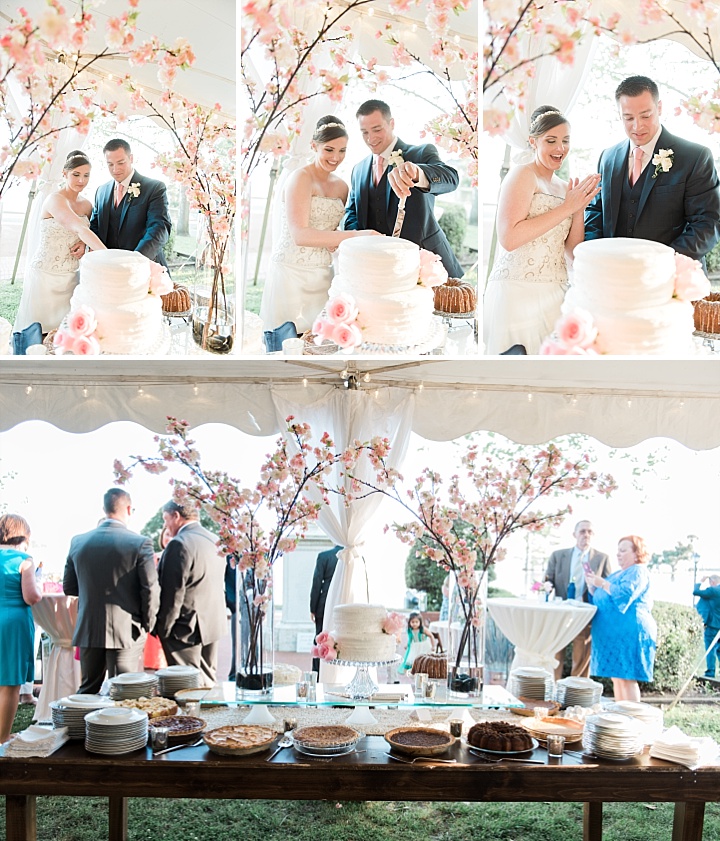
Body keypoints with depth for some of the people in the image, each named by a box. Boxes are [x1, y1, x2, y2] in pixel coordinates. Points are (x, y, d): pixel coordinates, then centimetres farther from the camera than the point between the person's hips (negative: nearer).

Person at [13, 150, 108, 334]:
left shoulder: (86, 205, 6)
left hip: (71, 276, 6)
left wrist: (84, 244, -4)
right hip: (46, 275, -6)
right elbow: (81, 229, -31)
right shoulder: (55, 200, -17)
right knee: (41, 331, 0)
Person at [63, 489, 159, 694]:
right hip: (126, 631, -4)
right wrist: (147, 624, 2)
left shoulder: (78, 542, 3)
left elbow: (69, 588, 9)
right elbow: (151, 590, -13)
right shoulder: (139, 543, -11)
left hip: (88, 631, 4)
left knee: (87, 690, 16)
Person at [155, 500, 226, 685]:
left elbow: (172, 594, -17)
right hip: (214, 625, 9)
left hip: (187, 629, -9)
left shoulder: (179, 544, -17)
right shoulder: (215, 541, 10)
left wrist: (162, 629, -10)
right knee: (208, 680, 15)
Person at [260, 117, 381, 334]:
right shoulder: (301, 178, -11)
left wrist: (336, 240, -3)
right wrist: (355, 235, -28)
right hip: (292, 273, -7)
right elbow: (300, 235, -23)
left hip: (322, 273, 7)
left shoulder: (341, 186, 10)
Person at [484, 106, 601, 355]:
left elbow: (573, 252, 14)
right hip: (518, 291, -7)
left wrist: (580, 208, -1)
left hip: (553, 293, 7)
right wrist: (566, 207, -13)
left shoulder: (564, 186, 16)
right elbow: (508, 238, -18)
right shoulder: (523, 174, -5)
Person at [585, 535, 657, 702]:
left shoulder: (638, 571, -4)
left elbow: (626, 594, -21)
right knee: (616, 677, 9)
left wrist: (602, 583, -15)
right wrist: (592, 585, 9)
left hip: (628, 633, -9)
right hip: (612, 633, 9)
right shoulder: (616, 574, 24)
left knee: (626, 677, -11)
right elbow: (600, 600, 26)